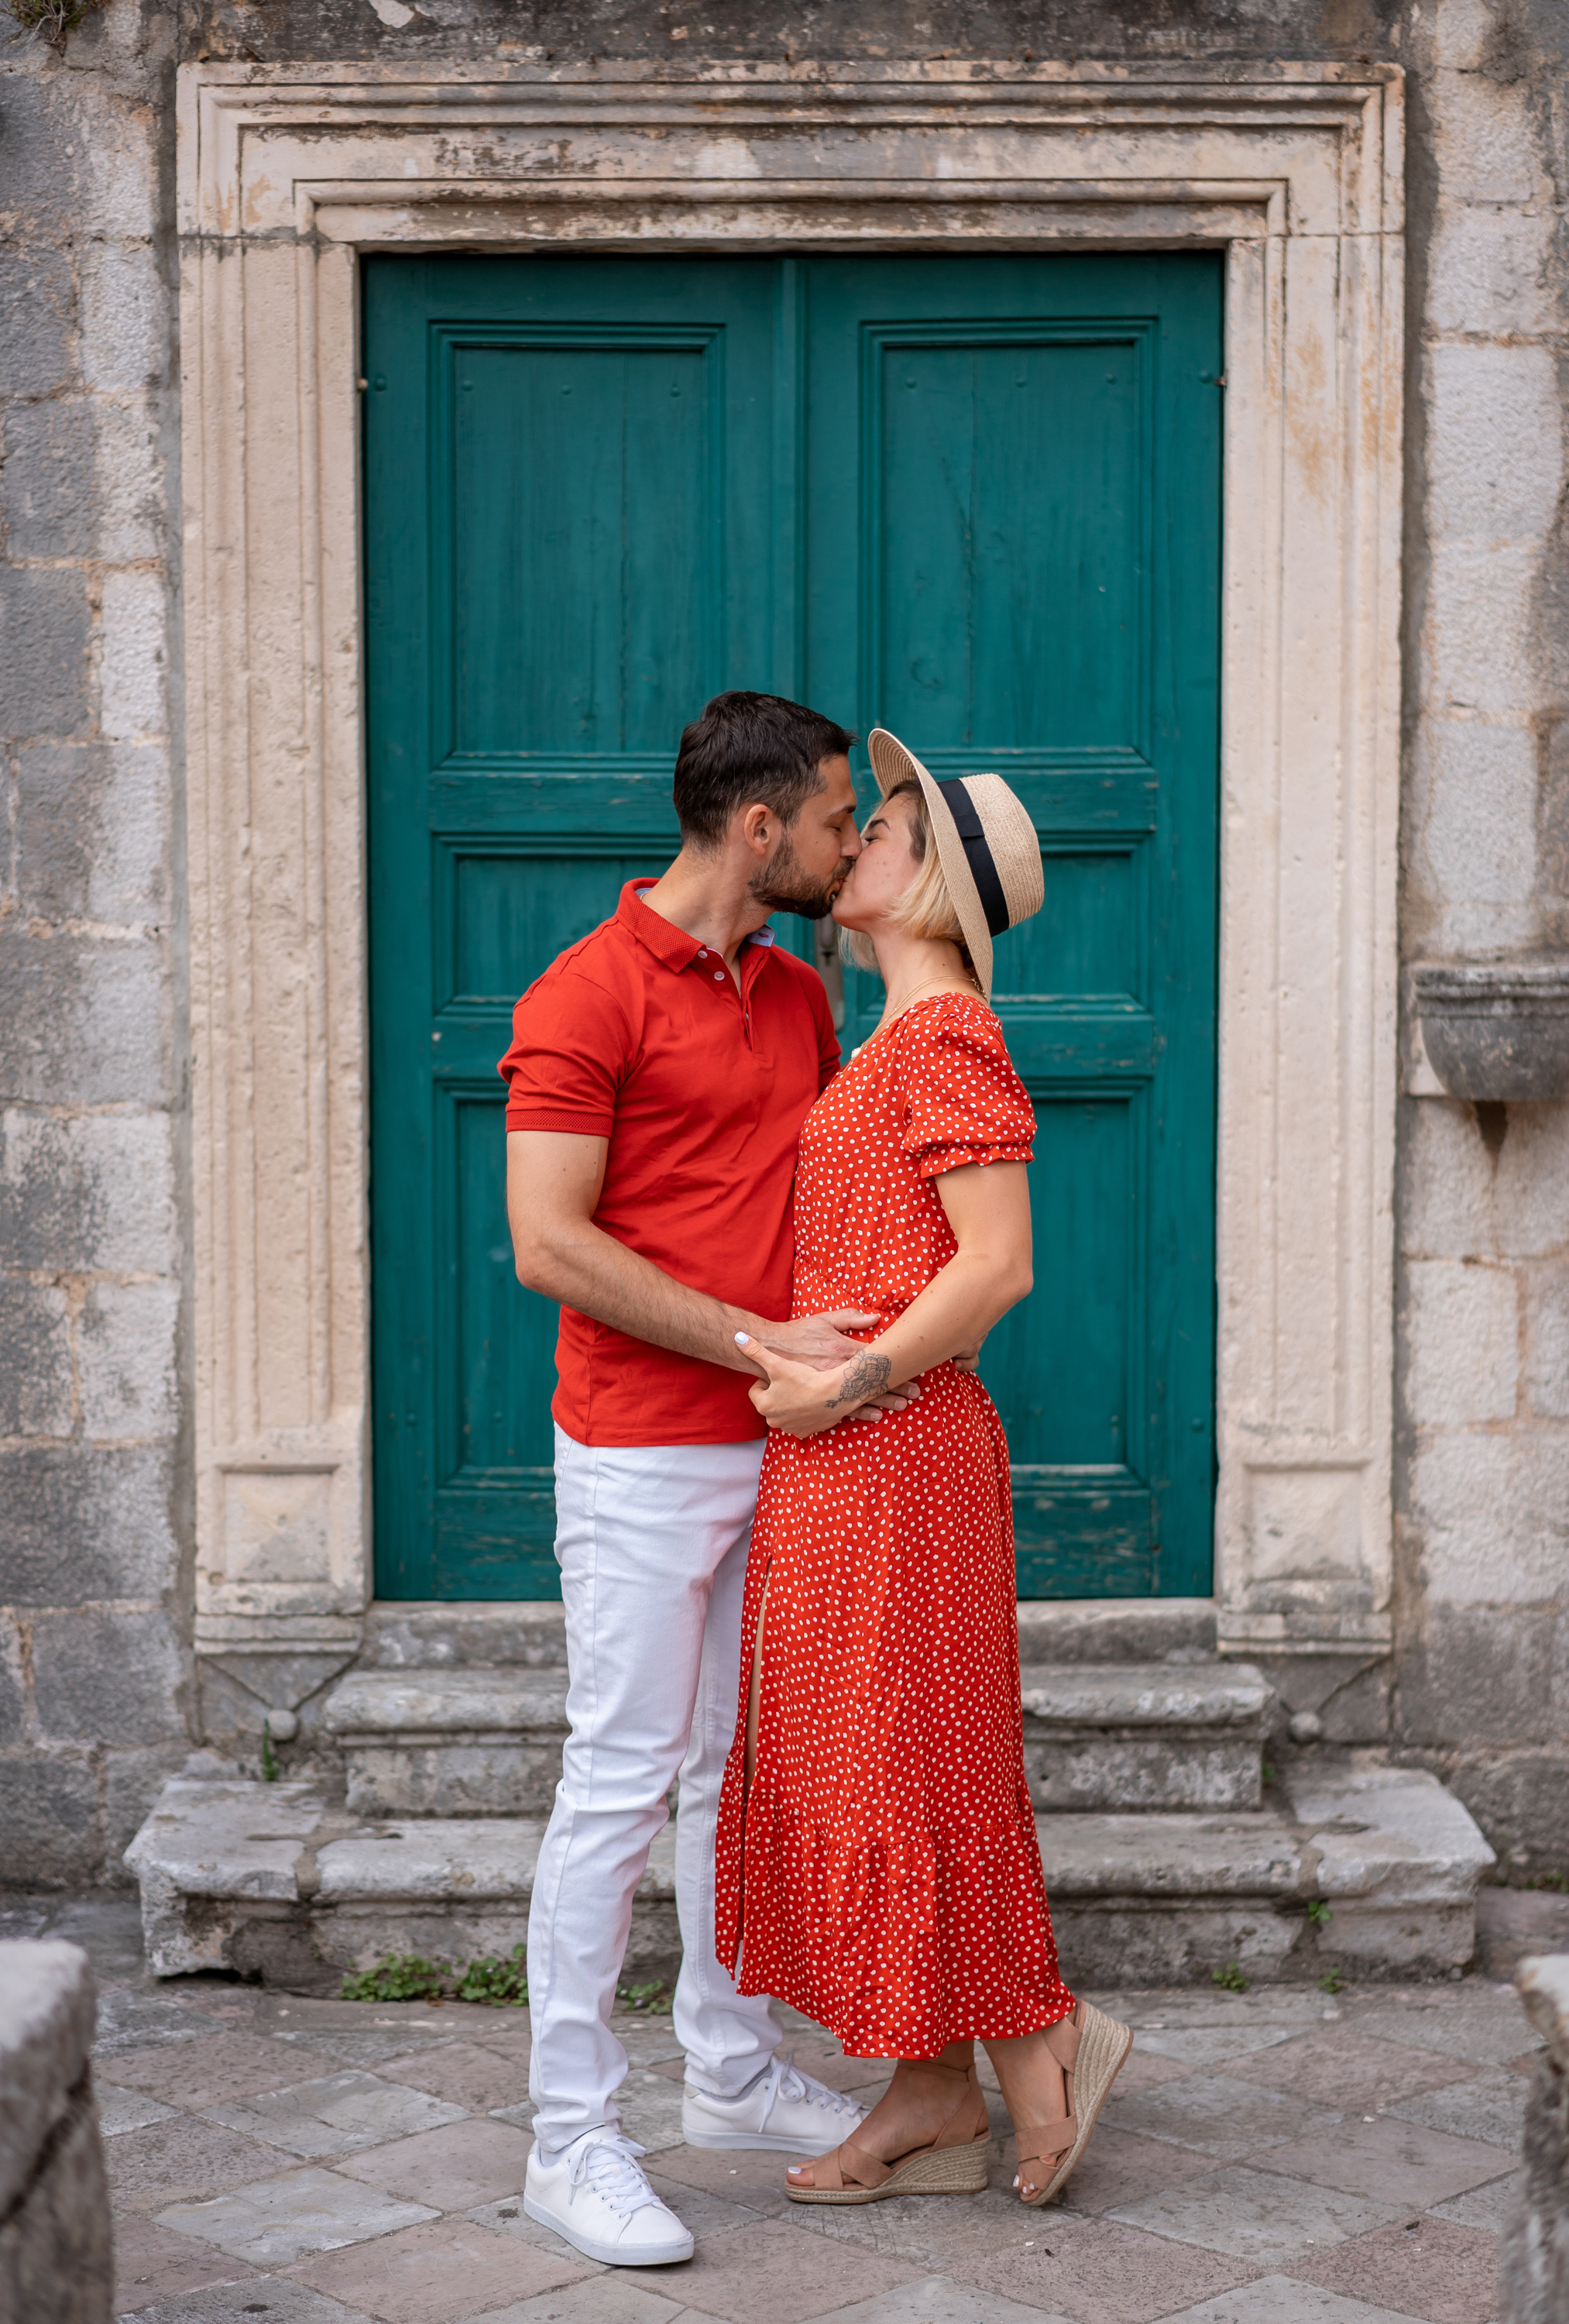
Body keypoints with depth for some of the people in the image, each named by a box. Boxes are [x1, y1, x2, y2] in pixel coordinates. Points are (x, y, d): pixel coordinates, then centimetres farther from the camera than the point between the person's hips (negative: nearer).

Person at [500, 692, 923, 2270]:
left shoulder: (799, 996, 13)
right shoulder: (587, 996, -12)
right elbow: (549, 1246, -17)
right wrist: (756, 1340, -18)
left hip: (780, 1446, 8)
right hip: (643, 1458, -8)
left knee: (739, 1770, 15)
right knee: (620, 1781, -4)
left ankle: (734, 2077, 28)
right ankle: (572, 2142, 5)